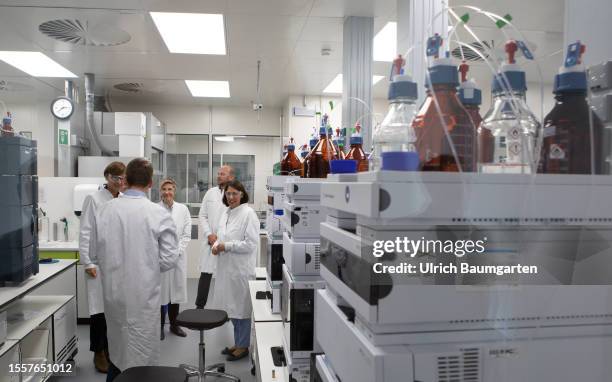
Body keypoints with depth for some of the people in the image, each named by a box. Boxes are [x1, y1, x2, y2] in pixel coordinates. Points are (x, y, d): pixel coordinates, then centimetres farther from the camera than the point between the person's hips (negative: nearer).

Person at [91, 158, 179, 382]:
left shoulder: (105, 210, -5)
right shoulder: (159, 214, -16)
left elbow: (95, 254, 2)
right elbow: (169, 260, -12)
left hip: (113, 293, 4)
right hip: (143, 296, -4)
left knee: (117, 353, 24)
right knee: (141, 357, 11)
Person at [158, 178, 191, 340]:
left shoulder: (183, 209, 4)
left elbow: (186, 235, 4)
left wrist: (176, 251, -7)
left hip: (178, 257, 3)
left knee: (176, 289, 10)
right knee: (160, 291, 2)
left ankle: (174, 324, 26)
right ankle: (160, 326, 18)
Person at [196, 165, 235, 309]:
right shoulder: (210, 192, 9)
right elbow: (202, 215, 9)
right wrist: (209, 234, -4)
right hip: (211, 241, 3)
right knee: (205, 274, 4)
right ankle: (199, 306, 15)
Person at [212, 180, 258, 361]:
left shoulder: (248, 213, -12)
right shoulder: (226, 213, 11)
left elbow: (251, 244, -15)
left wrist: (226, 246, -15)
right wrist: (216, 244, 2)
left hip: (241, 268, -7)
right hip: (226, 267, 8)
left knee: (241, 308, 4)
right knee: (231, 307, 16)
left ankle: (243, 346, 18)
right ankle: (237, 343, 31)